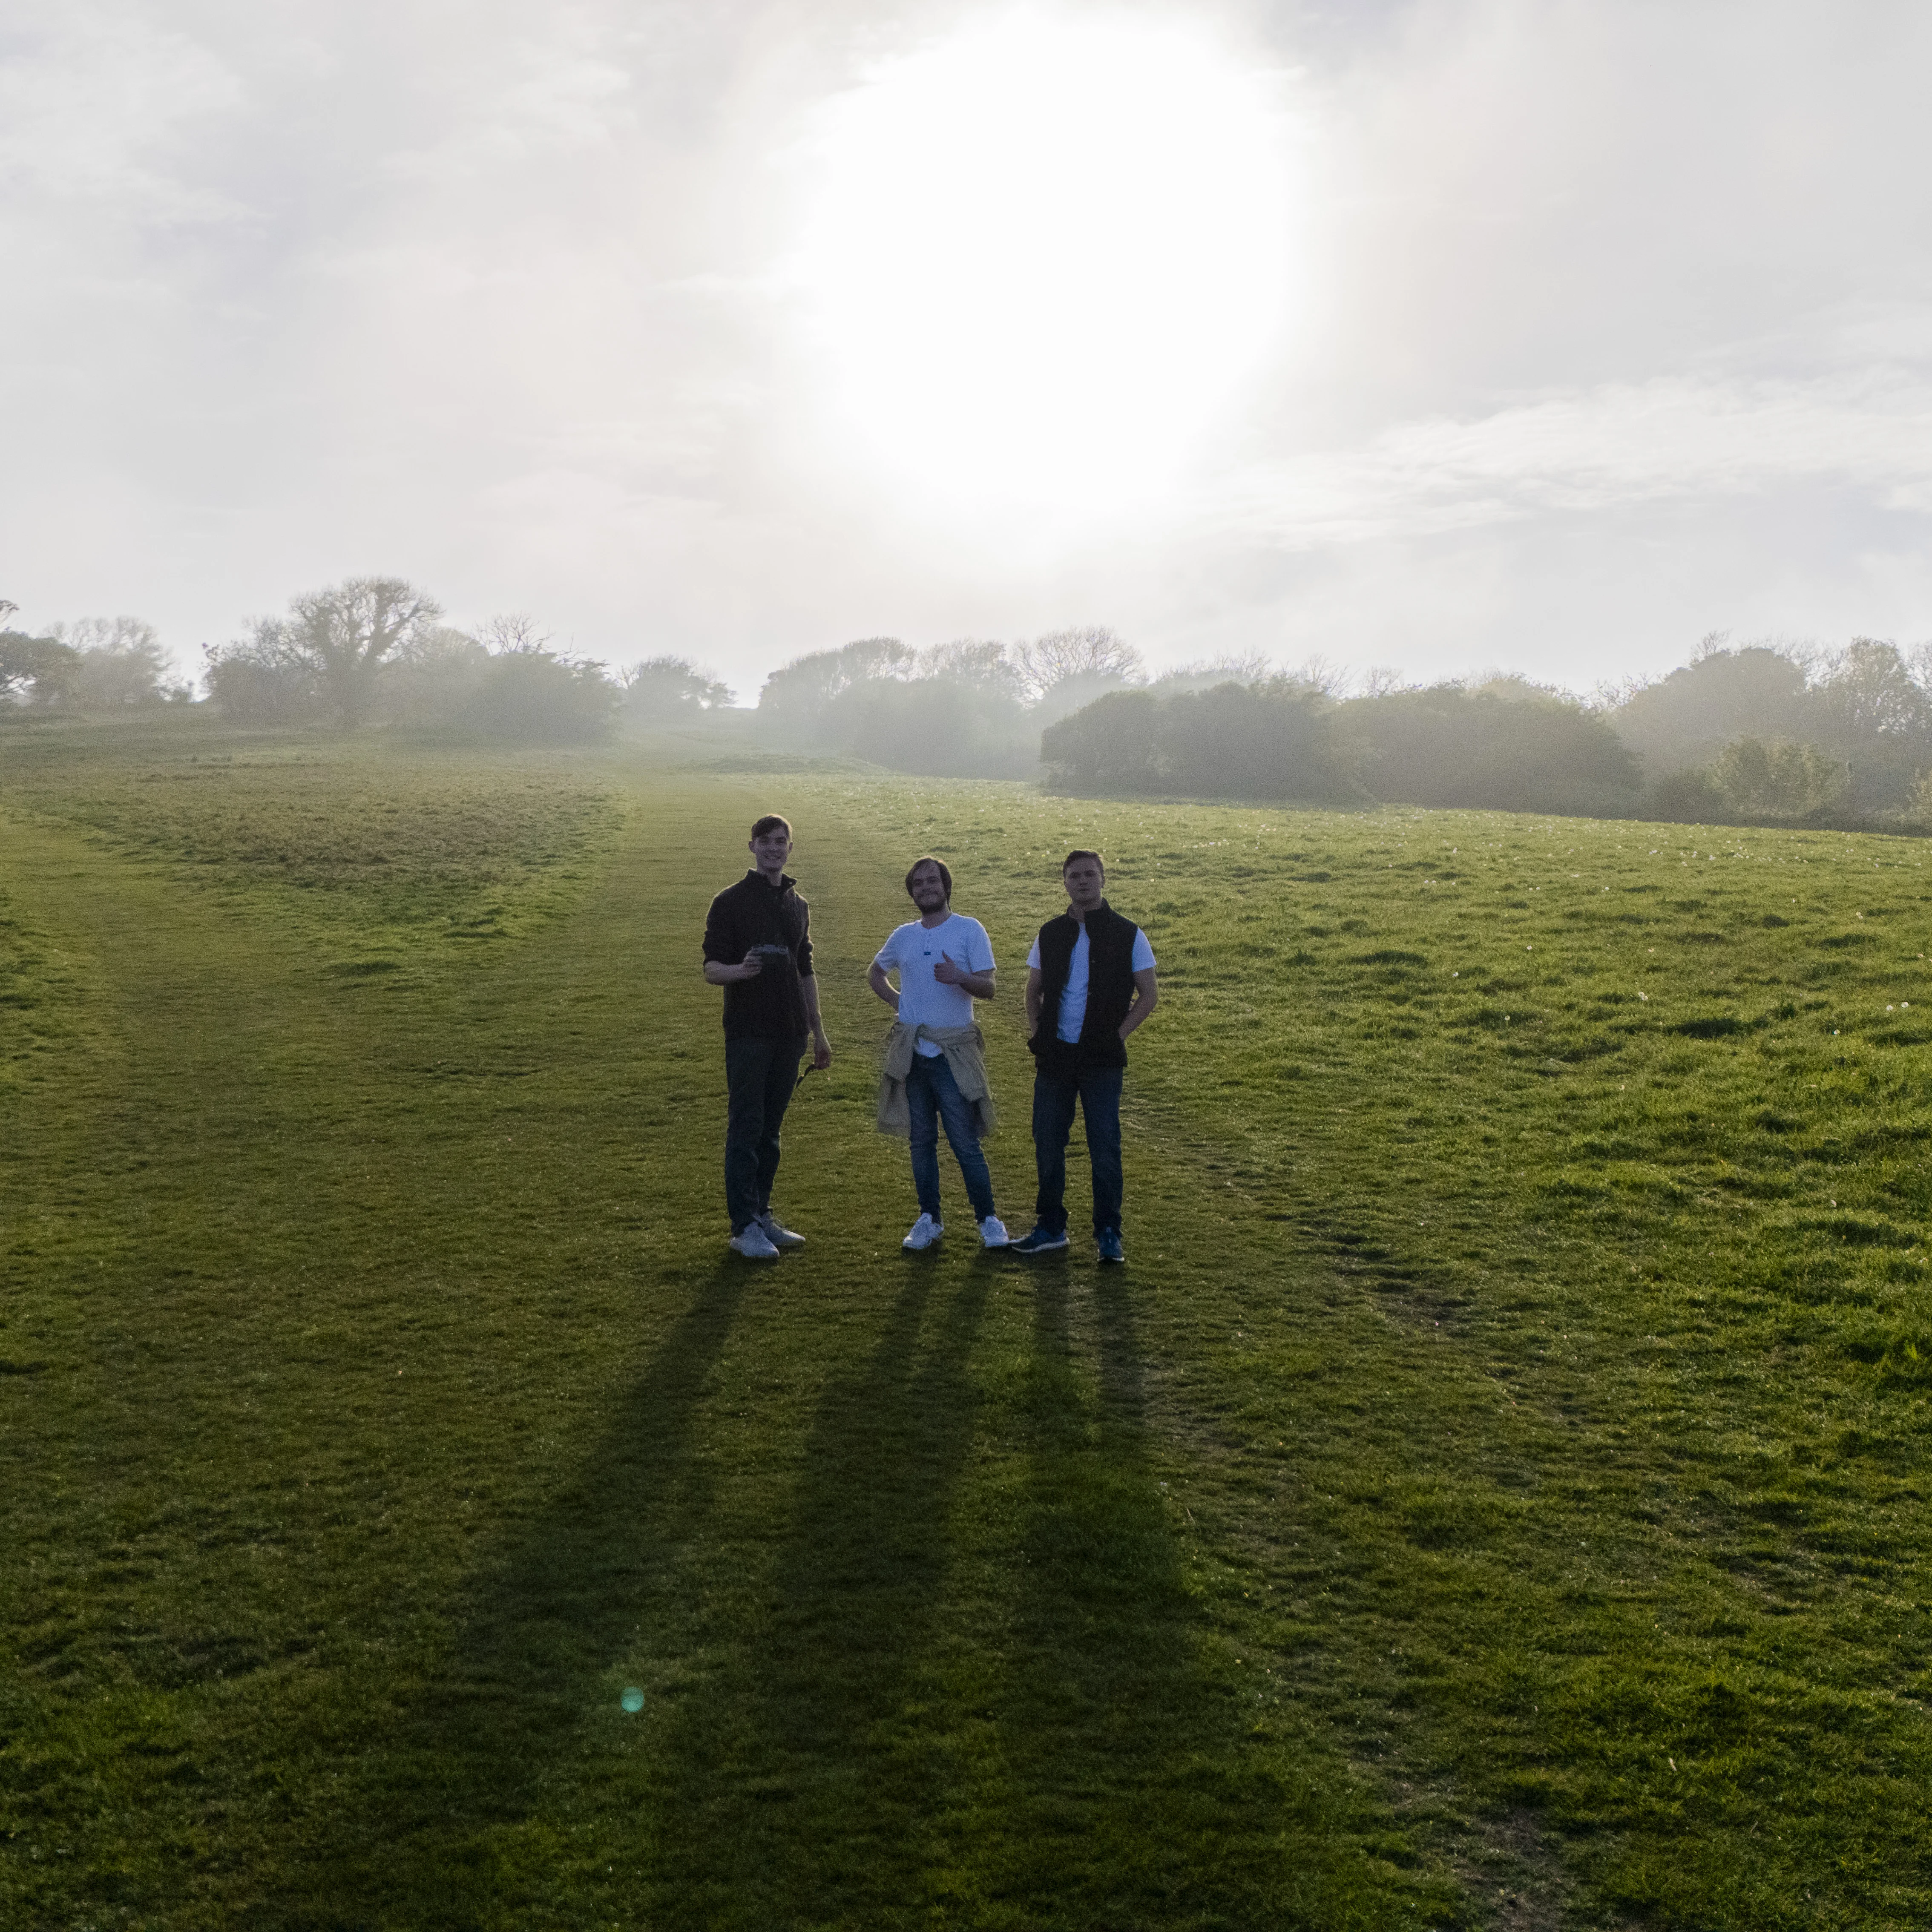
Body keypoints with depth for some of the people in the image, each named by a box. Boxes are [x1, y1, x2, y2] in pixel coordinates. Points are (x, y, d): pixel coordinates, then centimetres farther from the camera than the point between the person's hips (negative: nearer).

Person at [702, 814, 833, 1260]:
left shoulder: (798, 905, 15)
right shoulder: (731, 901, -3)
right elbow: (711, 968, -7)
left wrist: (818, 1033, 20)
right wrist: (740, 970, -30)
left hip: (789, 1032, 5)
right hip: (747, 1033, -5)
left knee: (770, 1129, 11)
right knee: (745, 1128, -4)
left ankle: (762, 1215, 18)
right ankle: (744, 1228, -1)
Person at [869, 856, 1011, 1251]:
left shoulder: (969, 930, -1)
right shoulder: (904, 936, 11)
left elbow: (987, 988, -7)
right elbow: (875, 974, 28)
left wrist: (959, 977, -28)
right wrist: (896, 1000, 9)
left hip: (953, 1052, -4)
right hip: (912, 1052, 4)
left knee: (965, 1143, -4)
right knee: (921, 1141, 9)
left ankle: (988, 1219, 8)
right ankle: (929, 1220, 19)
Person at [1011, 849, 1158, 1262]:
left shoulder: (1127, 934, -1)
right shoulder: (1051, 934, 9)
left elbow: (1149, 994, 2)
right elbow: (1033, 990, 19)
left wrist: (1117, 1035, -7)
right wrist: (1036, 1033, 5)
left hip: (1102, 1058, -4)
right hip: (1055, 1056, 4)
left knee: (1104, 1147, -2)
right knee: (1047, 1143, 8)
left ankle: (1108, 1233, 10)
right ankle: (1050, 1228, 20)